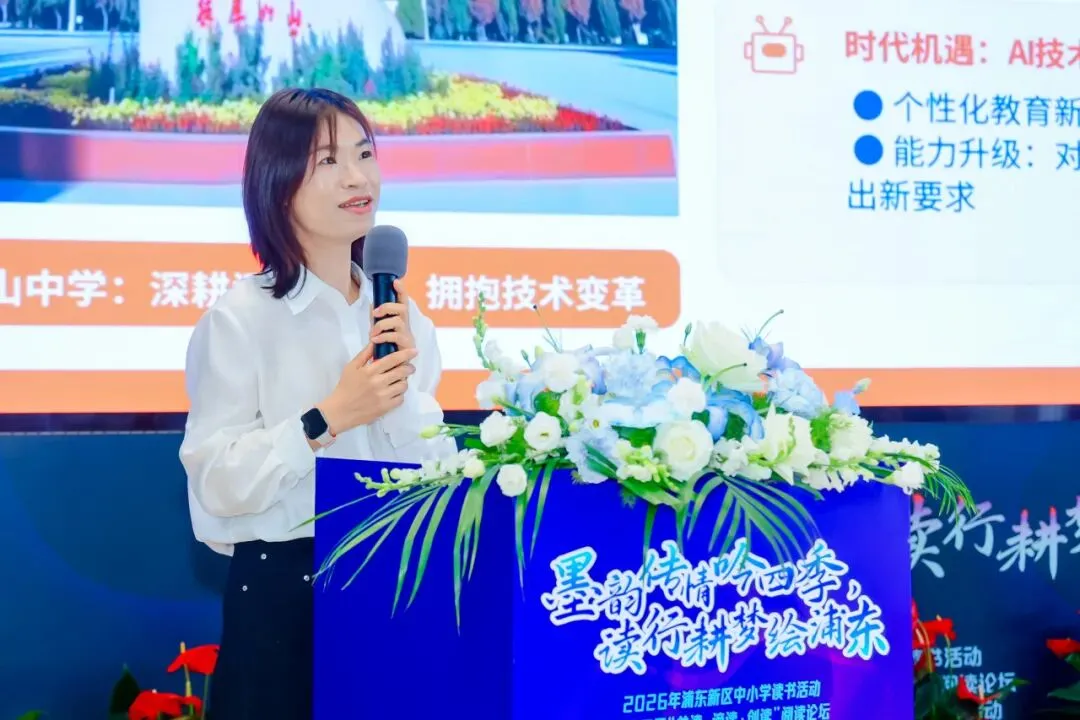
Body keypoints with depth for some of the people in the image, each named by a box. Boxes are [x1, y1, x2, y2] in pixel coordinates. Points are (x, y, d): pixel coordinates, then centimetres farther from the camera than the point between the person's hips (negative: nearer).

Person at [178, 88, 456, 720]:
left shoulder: (399, 314, 5)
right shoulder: (241, 319, -11)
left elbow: (438, 471, 1)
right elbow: (219, 485, -16)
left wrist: (404, 386, -14)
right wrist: (326, 419, -21)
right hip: (285, 590, -5)